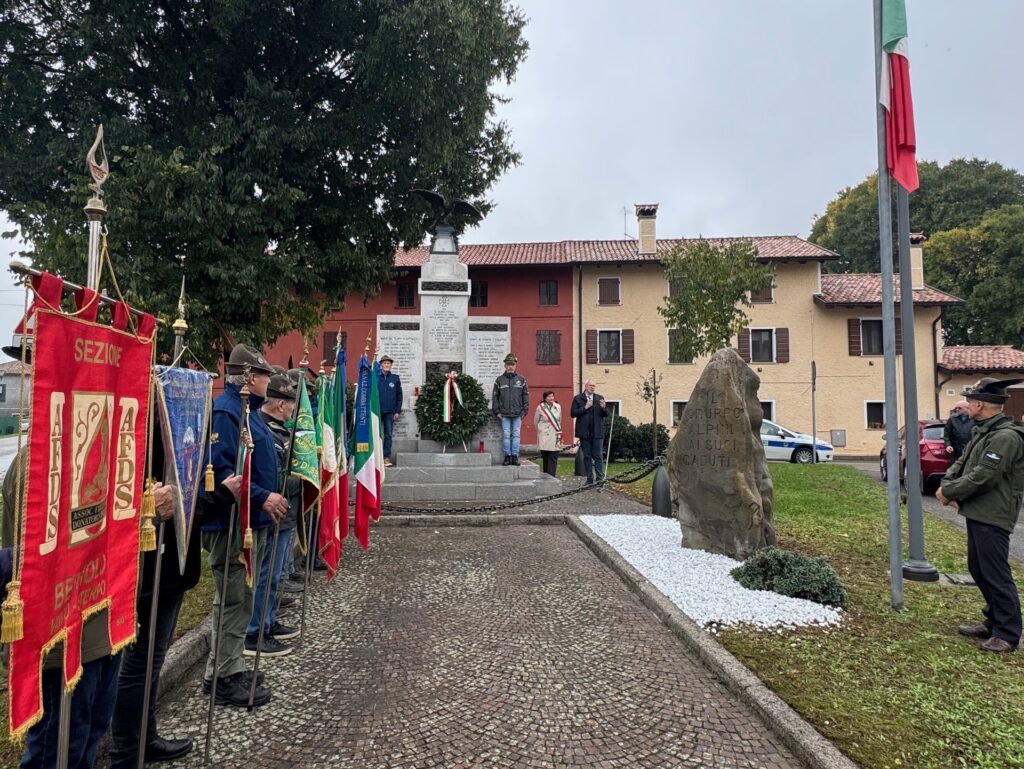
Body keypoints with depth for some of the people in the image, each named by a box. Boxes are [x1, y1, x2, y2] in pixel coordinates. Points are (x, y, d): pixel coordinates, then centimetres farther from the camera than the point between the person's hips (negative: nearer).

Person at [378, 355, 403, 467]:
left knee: (388, 435, 3)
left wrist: (398, 411, 1)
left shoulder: (395, 378, 6)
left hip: (390, 412, 1)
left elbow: (399, 395, 7)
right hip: (377, 411, -1)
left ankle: (387, 457, 7)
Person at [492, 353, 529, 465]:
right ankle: (507, 456, 7)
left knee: (516, 435, 1)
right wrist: (496, 411, 0)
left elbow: (526, 395, 7)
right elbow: (495, 396, 7)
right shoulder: (499, 380, 6)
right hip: (504, 414, 0)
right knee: (506, 435, 1)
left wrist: (525, 410, 0)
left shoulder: (521, 379, 7)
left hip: (517, 414, 0)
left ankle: (515, 456, 7)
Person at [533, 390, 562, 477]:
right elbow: (536, 422, 7)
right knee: (545, 459, 3)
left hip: (555, 437, 2)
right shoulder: (540, 408, -4)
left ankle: (551, 478, -6)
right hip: (545, 438, -2)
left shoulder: (558, 407, 5)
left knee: (553, 458, -5)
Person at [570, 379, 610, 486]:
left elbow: (606, 414, 9)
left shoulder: (599, 398, 10)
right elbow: (572, 413, -5)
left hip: (597, 432, 1)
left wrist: (604, 408, -13)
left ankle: (600, 477, 1)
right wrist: (585, 408, -15)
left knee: (598, 455, -2)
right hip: (584, 432, -1)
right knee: (587, 456, 7)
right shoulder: (578, 398, 3)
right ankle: (590, 479, 13)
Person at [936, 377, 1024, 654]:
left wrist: (949, 492, -14)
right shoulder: (983, 432, 14)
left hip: (992, 517, -10)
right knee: (979, 570, 18)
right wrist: (947, 485, -2)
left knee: (995, 574, -2)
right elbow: (961, 462, 16)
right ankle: (993, 623, 30)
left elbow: (983, 477, -24)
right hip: (978, 514, 10)